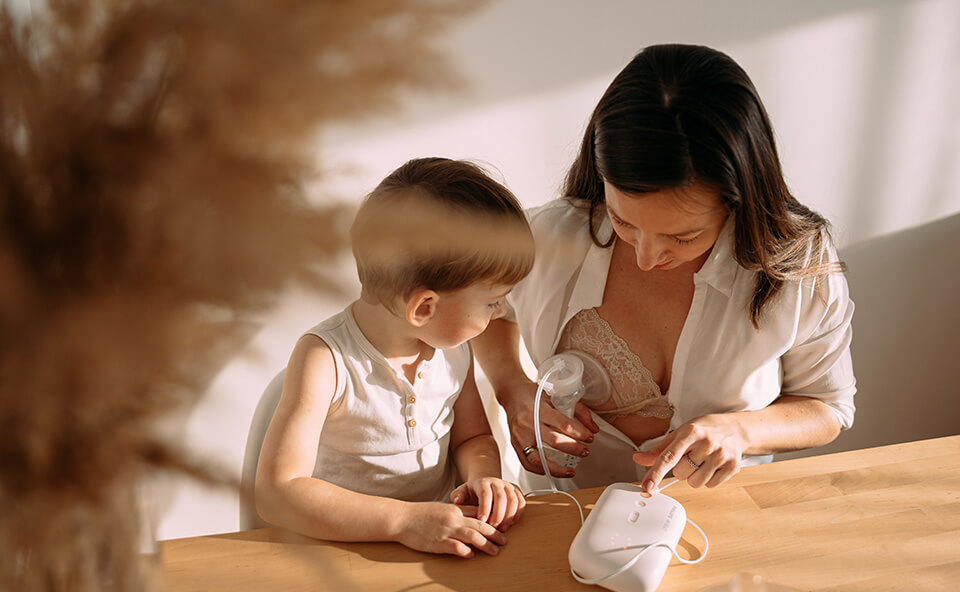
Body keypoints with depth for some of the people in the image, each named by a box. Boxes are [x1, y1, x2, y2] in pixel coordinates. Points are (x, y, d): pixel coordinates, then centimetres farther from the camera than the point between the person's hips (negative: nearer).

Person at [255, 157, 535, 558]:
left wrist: (483, 475, -8)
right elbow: (276, 493, -25)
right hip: (350, 545, -4)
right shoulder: (327, 359, -19)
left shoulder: (455, 348, 0)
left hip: (446, 537, 5)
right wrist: (406, 519, -33)